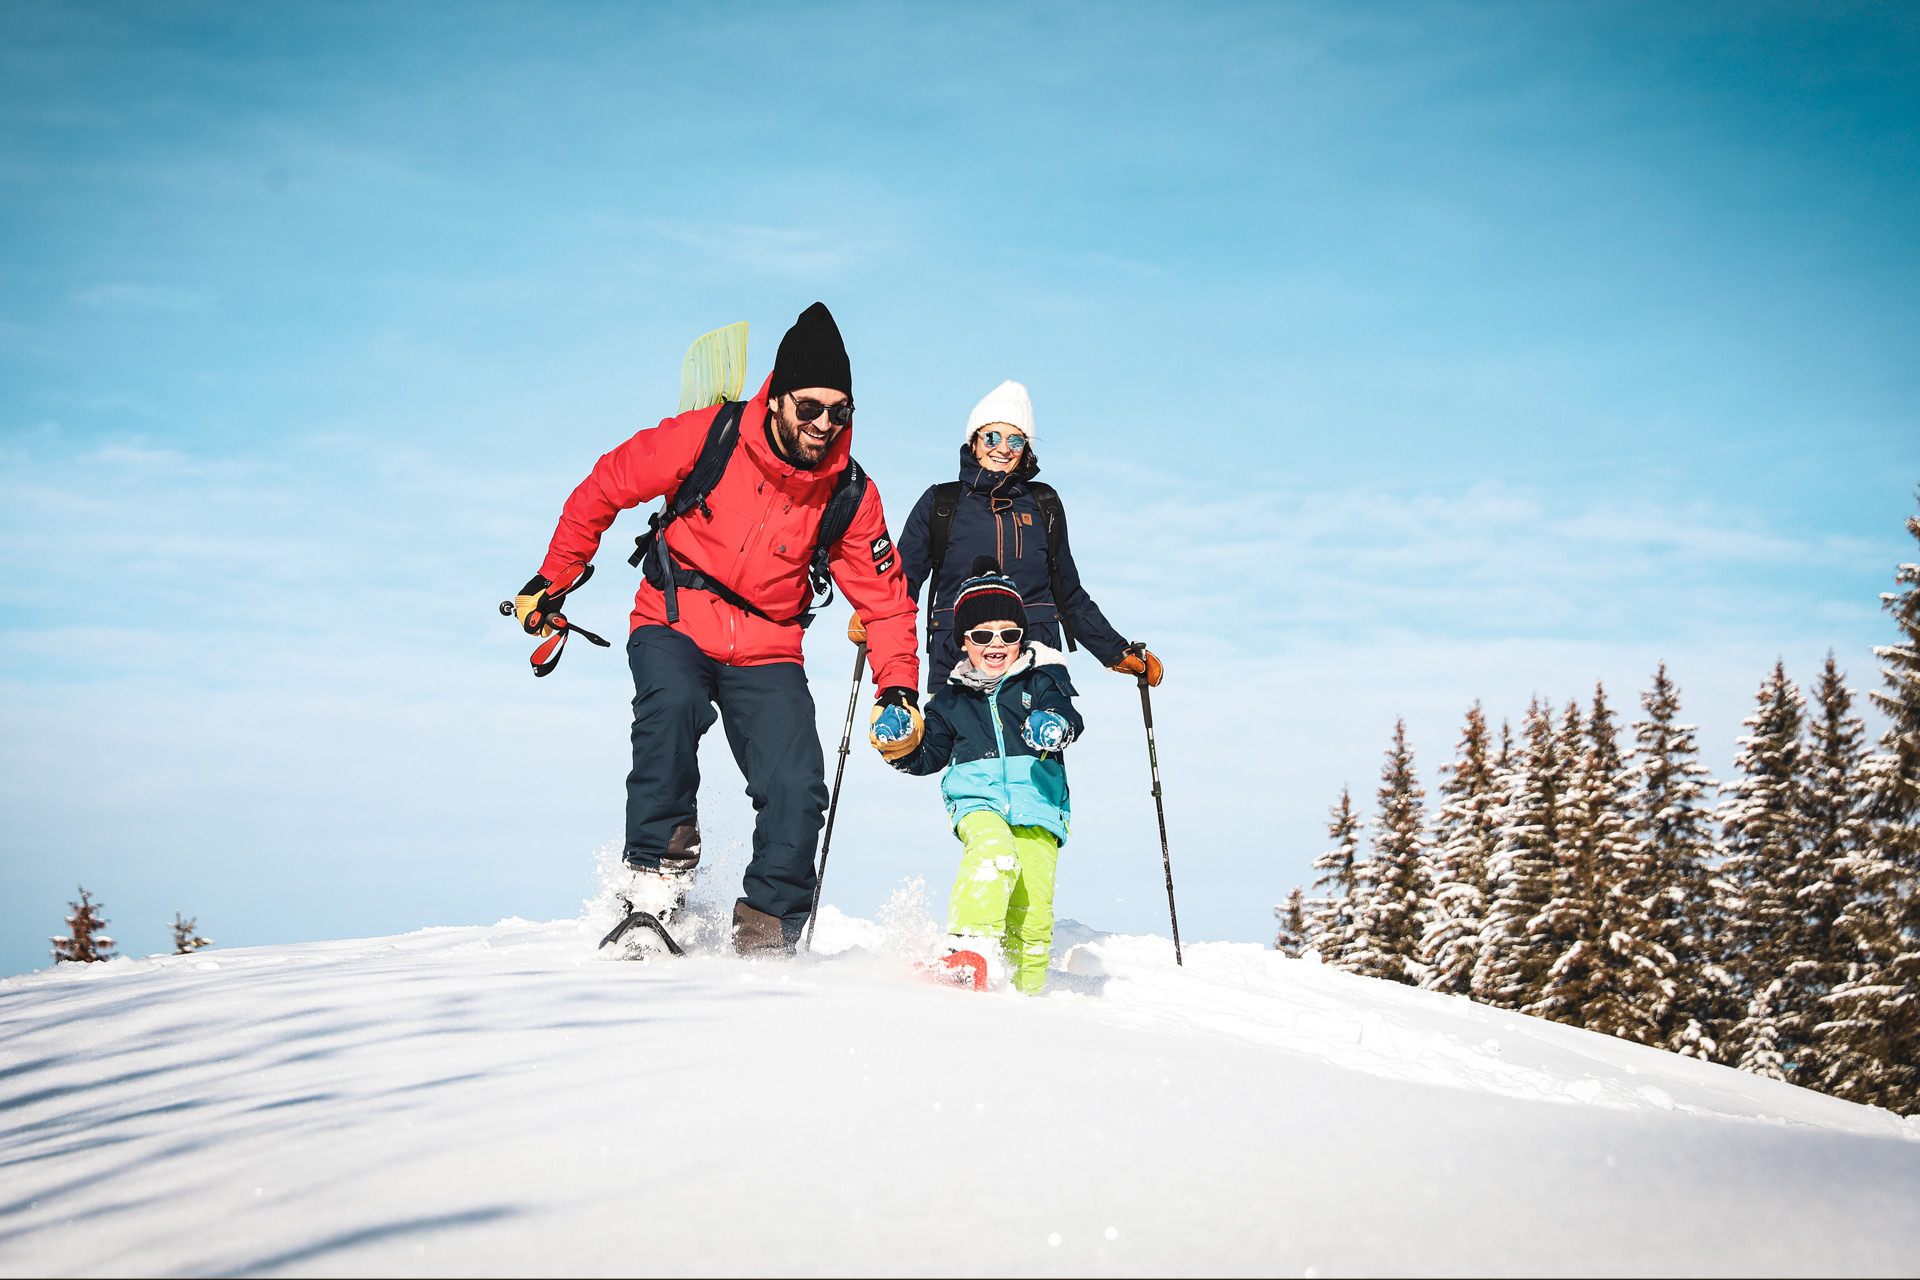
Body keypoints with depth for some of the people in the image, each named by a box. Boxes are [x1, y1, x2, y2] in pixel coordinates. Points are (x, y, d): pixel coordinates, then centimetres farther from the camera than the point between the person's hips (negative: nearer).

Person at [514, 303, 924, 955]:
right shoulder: (707, 437, -14)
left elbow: (885, 597, 2)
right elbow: (607, 485, -2)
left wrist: (898, 687, -12)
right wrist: (555, 576, 3)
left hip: (766, 651, 2)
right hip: (674, 626, -2)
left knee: (797, 790, -17)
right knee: (673, 703, -35)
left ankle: (765, 931, 0)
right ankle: (659, 872, -20)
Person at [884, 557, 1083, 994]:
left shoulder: (1041, 679, 9)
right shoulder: (951, 700, 16)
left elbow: (1067, 715, -8)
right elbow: (931, 754, 24)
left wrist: (1055, 726, -32)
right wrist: (903, 750, 3)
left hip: (1037, 807, 0)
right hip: (978, 801, 0)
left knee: (1032, 912, -8)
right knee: (994, 849, -33)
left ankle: (1025, 989, 8)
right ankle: (970, 947, -38)